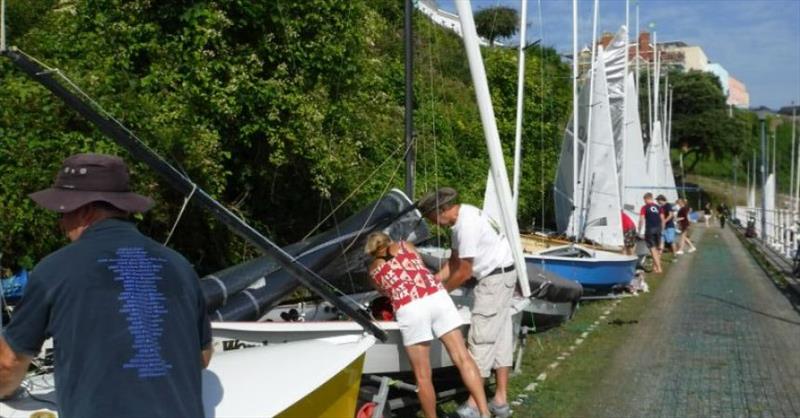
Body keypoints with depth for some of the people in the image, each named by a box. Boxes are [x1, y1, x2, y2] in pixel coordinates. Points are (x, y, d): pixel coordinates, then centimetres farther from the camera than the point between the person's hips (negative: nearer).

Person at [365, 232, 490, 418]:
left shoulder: (373, 269, 26)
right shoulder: (406, 246, 29)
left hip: (409, 309, -1)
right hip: (437, 296, 2)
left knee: (423, 376, 6)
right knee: (463, 358, 1)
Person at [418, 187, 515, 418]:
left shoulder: (467, 225, -24)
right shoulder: (459, 219, 7)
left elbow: (464, 272, -19)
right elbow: (454, 261, 13)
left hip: (497, 278, -10)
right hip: (499, 276, 10)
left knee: (481, 339, -7)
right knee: (501, 337, 11)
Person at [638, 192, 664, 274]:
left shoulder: (644, 208, -4)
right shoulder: (658, 207, 10)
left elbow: (641, 219, -9)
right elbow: (662, 219, 10)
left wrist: (639, 230, -1)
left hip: (650, 229, -5)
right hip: (658, 229, 5)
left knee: (653, 248, -3)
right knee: (657, 248, 16)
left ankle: (658, 267, -10)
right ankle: (655, 266, 24)